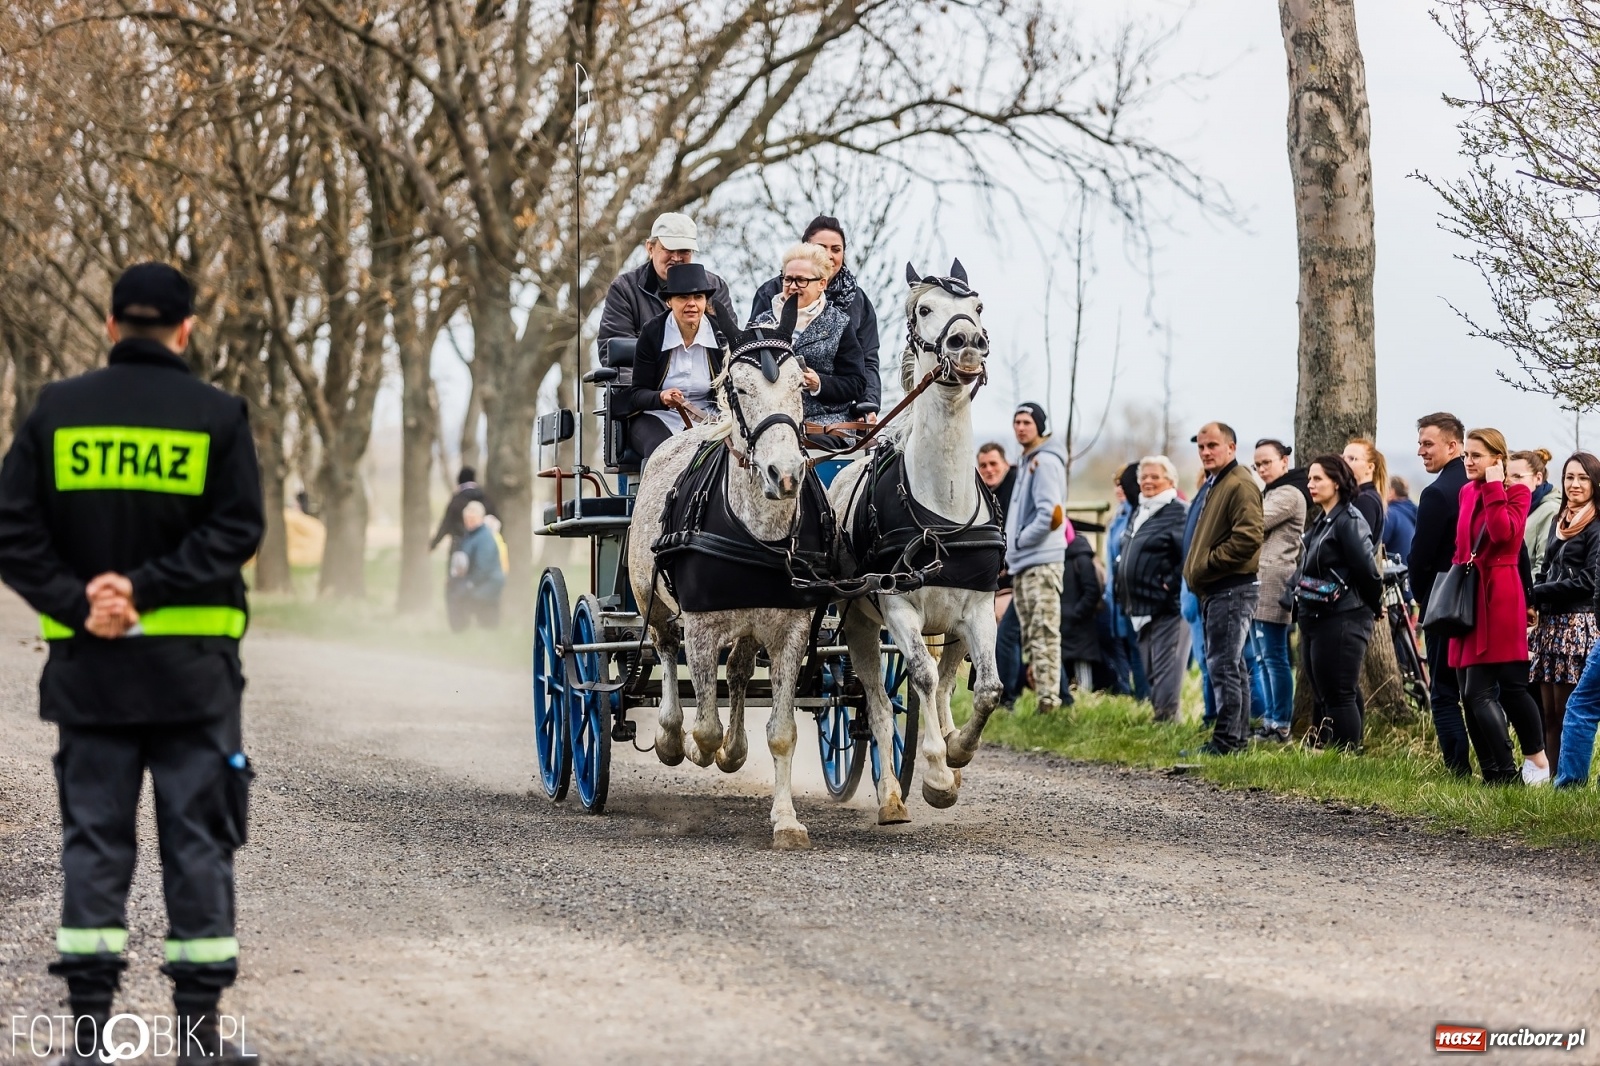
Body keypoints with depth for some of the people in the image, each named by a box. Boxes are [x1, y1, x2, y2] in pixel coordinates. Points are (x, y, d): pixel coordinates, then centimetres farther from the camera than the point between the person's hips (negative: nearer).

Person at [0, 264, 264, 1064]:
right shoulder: (218, 416, -2)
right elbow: (236, 528, -10)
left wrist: (76, 602, -10)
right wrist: (148, 589, -13)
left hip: (87, 663, 2)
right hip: (192, 666, -2)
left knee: (93, 836, 7)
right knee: (197, 839, 4)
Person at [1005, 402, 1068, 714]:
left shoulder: (1045, 461, -10)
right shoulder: (1026, 463, 20)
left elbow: (1050, 515, -19)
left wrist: (1018, 541, -12)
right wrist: (1012, 550, 11)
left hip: (1041, 562, -10)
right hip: (1022, 564, 10)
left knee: (1044, 634, -12)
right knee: (1030, 636, 13)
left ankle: (1048, 700, -14)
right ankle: (1036, 688, 18)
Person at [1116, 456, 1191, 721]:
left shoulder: (1178, 513, -11)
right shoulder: (1139, 513, 17)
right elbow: (1126, 555, 28)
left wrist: (1171, 585, -20)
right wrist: (1122, 590, 18)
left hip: (1167, 607, -10)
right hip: (1141, 607, 10)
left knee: (1166, 672, -8)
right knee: (1150, 673, 14)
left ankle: (1167, 717, -6)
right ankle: (1158, 714, 21)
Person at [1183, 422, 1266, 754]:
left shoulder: (1240, 485, -13)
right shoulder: (1211, 485, 21)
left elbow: (1249, 537, -23)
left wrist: (1207, 564, -18)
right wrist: (1195, 571, 16)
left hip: (1232, 588, -11)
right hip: (1213, 589, 11)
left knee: (1223, 665, -12)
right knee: (1229, 666, 13)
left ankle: (1227, 740, -11)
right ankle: (1235, 737, 19)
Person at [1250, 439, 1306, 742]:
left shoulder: (1289, 494, -7)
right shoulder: (1268, 494, 23)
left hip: (1273, 586, -10)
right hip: (1257, 585, 10)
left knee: (1274, 657, -9)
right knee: (1262, 658, 11)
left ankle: (1280, 726, -7)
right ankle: (1269, 722, 14)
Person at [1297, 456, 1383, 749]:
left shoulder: (1349, 520, -14)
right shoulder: (1321, 521, 15)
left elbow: (1367, 569, -17)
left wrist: (1374, 605, -4)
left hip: (1342, 621, -10)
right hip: (1315, 620, 10)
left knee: (1340, 695, -7)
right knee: (1322, 694, 13)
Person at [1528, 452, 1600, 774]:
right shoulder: (1559, 522, 18)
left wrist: (1536, 593, -8)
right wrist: (1535, 600, 1)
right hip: (1549, 624, 7)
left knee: (1566, 710, -7)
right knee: (1548, 711, 5)